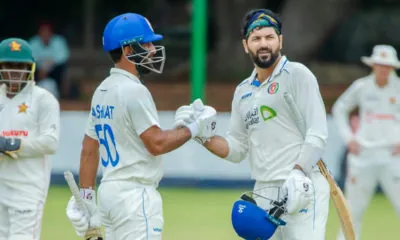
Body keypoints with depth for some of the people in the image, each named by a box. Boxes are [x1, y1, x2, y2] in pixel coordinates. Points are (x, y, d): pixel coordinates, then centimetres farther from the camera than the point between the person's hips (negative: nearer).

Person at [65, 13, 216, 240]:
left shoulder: (102, 90, 14)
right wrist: (194, 129, -5)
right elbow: (157, 144, -17)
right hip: (135, 193, -10)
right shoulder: (133, 90, -15)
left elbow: (89, 150, 14)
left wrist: (87, 196, 15)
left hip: (109, 188, 10)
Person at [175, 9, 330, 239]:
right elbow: (237, 149, 19)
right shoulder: (243, 91, 17)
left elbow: (317, 134, -10)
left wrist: (298, 174, -23)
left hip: (302, 189, -7)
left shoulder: (297, 75, -3)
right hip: (263, 193, 7)